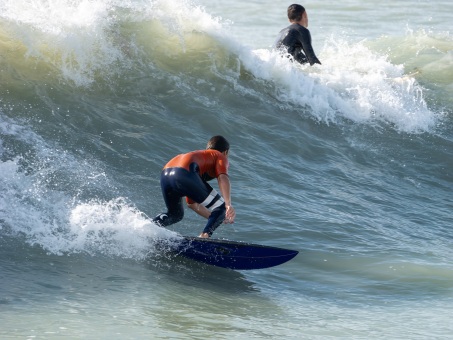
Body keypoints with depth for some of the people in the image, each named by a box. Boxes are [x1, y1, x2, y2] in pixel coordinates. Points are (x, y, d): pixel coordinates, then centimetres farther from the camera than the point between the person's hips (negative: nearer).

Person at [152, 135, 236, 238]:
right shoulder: (220, 157, 24)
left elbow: (192, 204, 44)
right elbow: (222, 178, -2)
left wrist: (213, 217, 48)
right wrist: (228, 204, -14)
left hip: (165, 175, 7)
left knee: (175, 214, 30)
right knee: (221, 208, 6)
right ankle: (204, 236, -17)